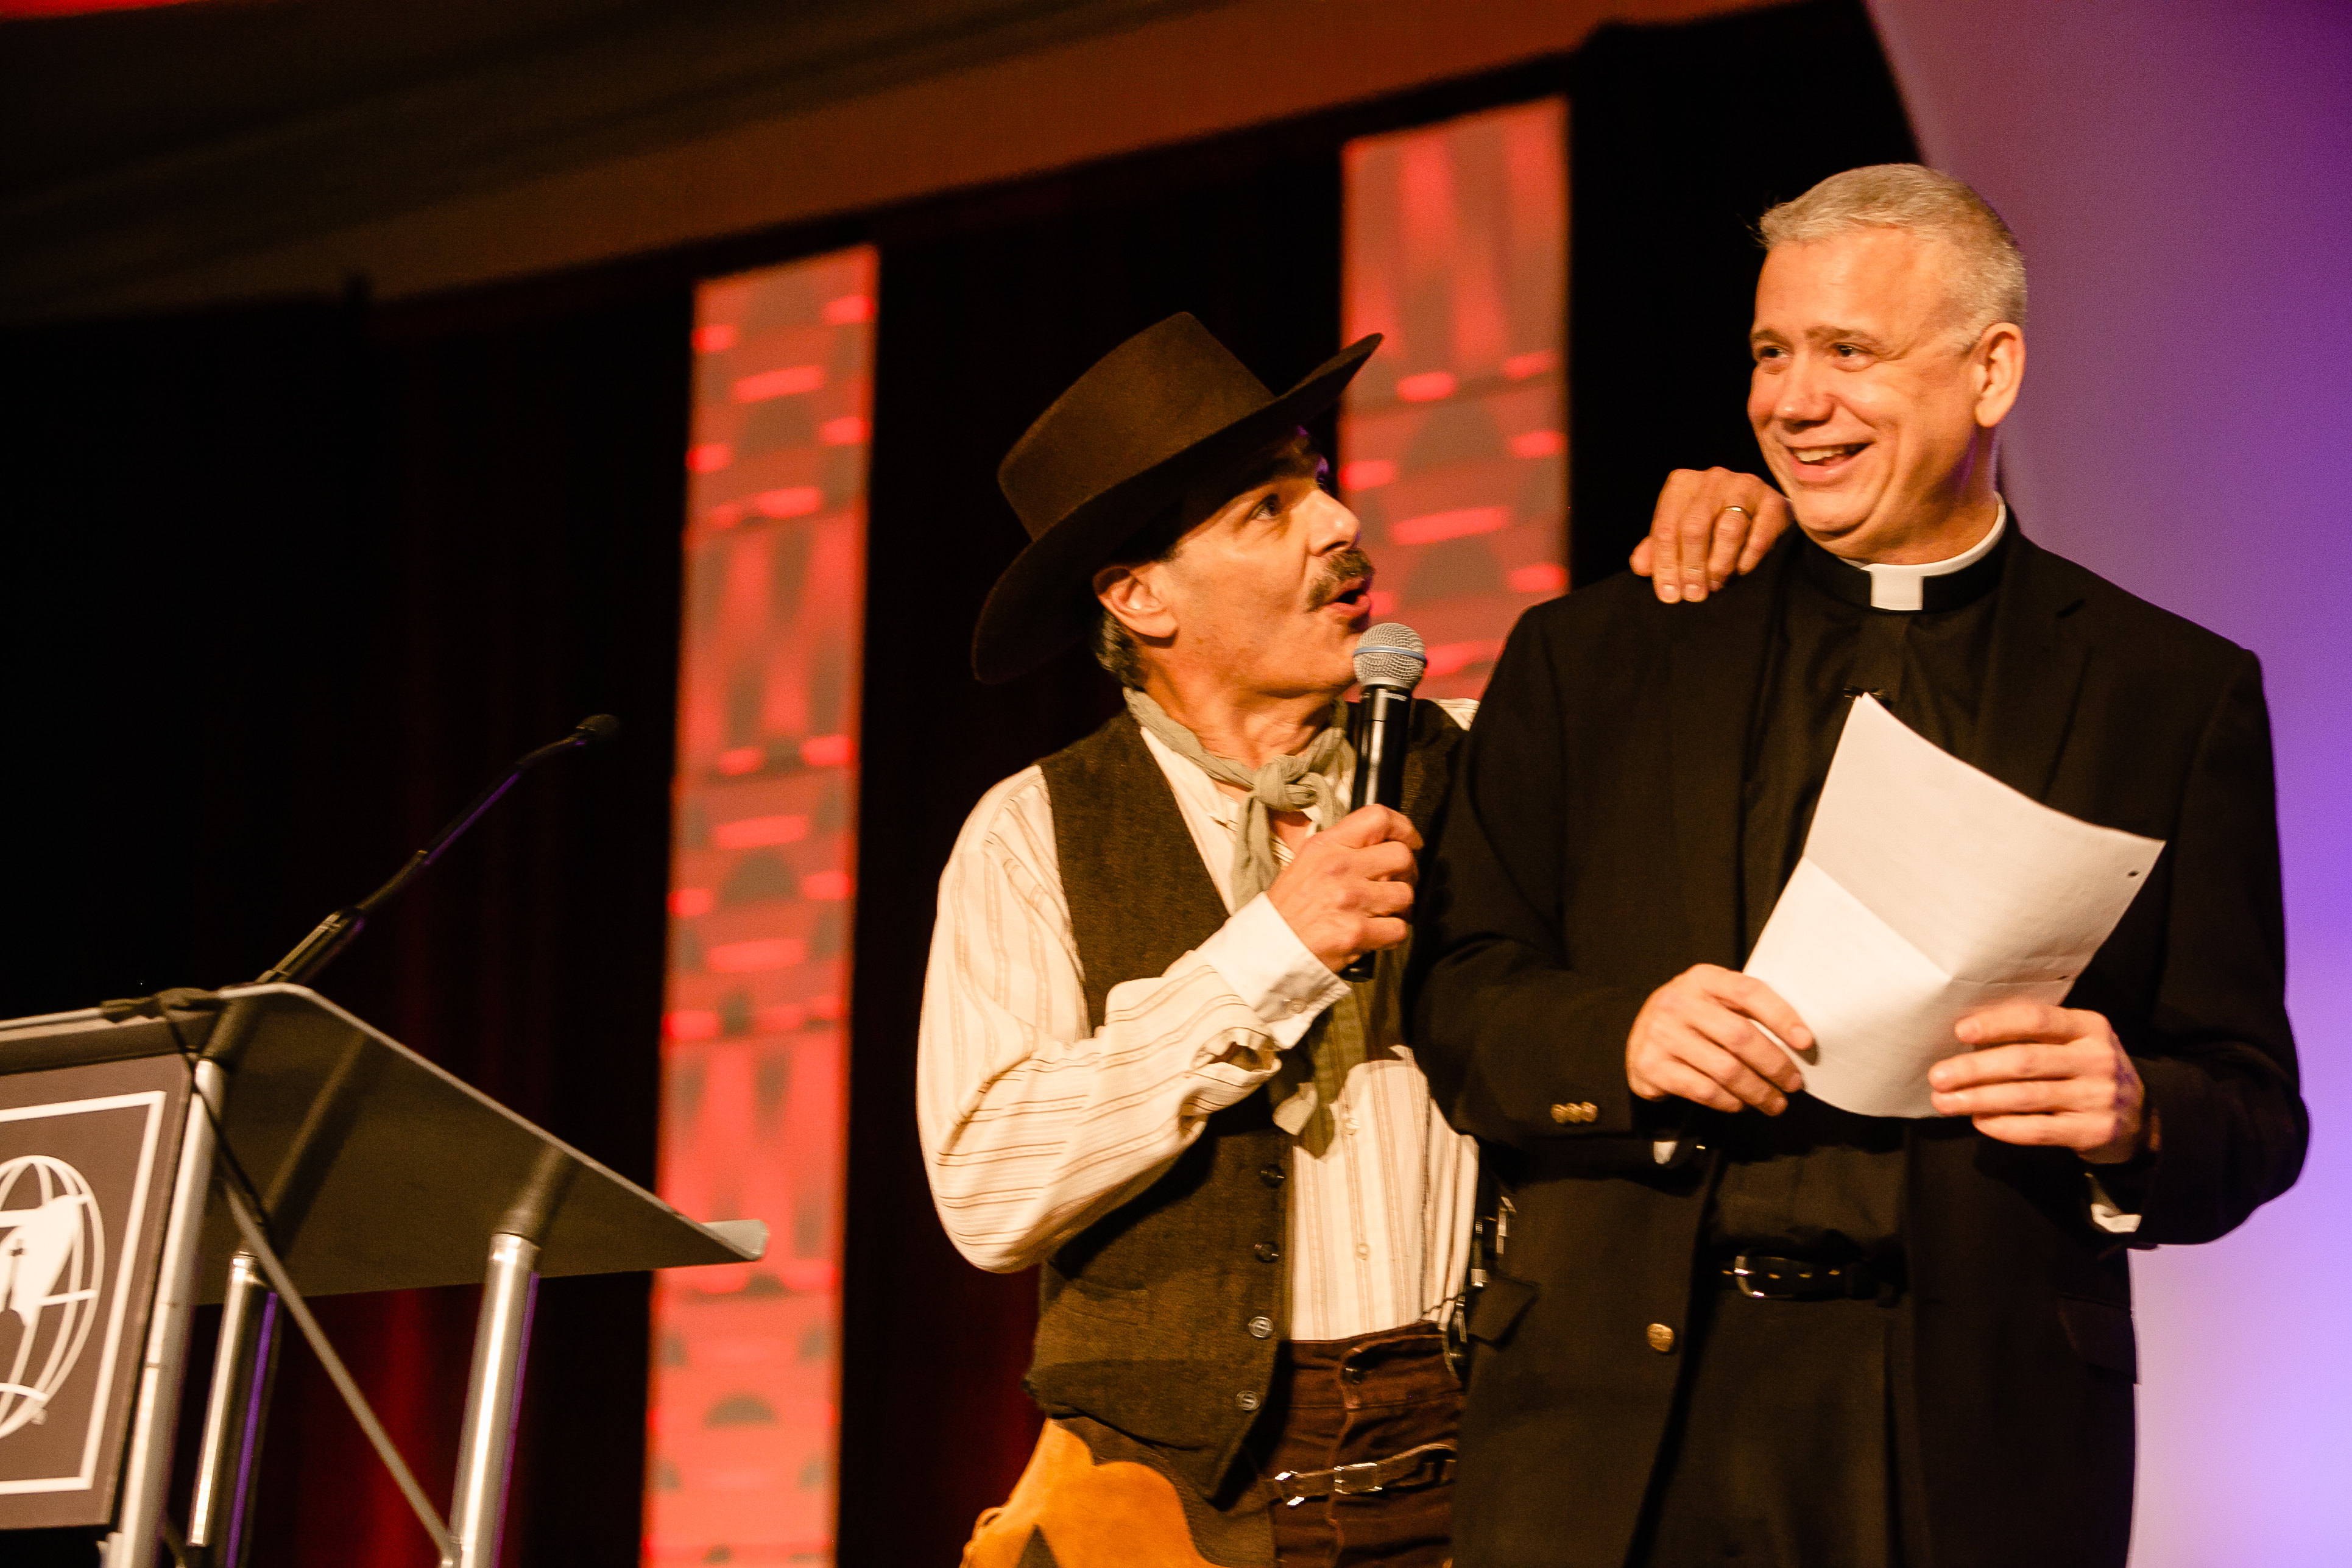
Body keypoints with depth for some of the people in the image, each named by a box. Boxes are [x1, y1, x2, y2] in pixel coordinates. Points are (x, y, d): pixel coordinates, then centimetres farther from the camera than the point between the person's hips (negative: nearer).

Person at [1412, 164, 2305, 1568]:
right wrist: (1620, 1038, -12)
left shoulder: (2176, 695, 7)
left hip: (1974, 1441, -1)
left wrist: (2133, 1120, -17)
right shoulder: (1590, 660, 11)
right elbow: (1454, 991, 7)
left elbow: (2256, 1115, 5)